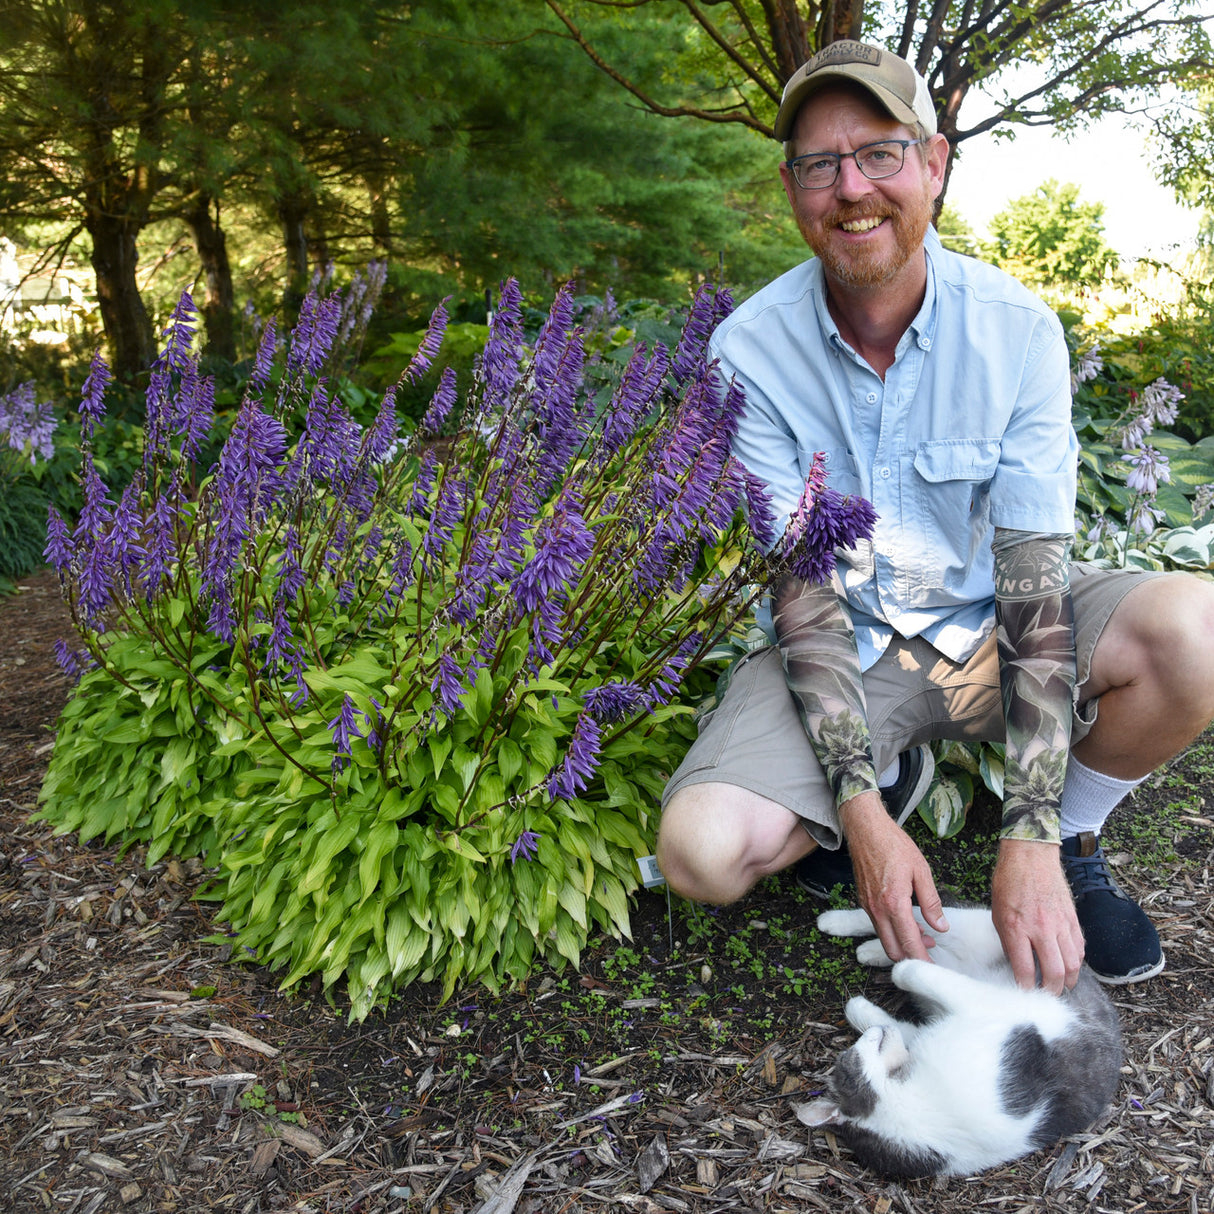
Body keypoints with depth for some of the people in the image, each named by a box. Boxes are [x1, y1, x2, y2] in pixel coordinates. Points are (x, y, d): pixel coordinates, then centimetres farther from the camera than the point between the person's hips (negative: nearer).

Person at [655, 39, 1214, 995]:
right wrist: (860, 809, -24)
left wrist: (1033, 842, -25)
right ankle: (896, 778, 9)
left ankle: (1075, 839, 2)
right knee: (703, 851, -25)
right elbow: (799, 588, -16)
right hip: (843, 647, 0)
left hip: (983, 627, 1)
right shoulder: (751, 351, -14)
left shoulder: (1018, 331, -13)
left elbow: (1036, 578, -18)